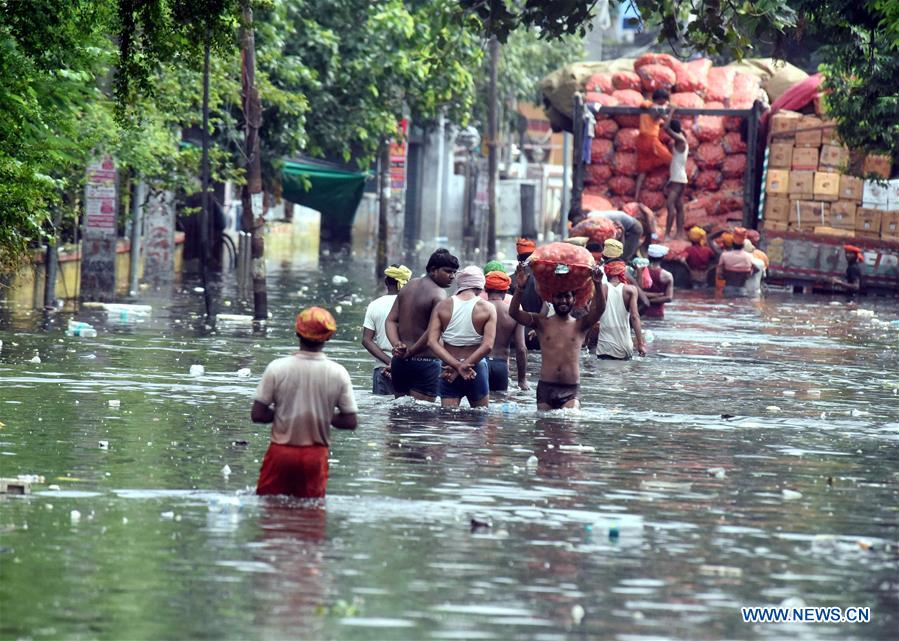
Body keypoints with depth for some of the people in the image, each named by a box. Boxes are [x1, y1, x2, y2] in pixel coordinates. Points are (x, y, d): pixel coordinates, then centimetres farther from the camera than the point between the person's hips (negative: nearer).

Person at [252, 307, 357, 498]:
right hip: (315, 455, 1)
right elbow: (350, 422, -6)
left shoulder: (277, 368, -11)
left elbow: (257, 415, -10)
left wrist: (281, 414, 7)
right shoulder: (338, 373, -9)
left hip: (281, 453, -1)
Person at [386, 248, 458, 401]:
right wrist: (410, 352, -12)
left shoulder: (409, 286, 12)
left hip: (399, 361, 7)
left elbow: (391, 320, 8)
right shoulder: (439, 295, -12)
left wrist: (397, 344, -6)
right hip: (425, 361, -7)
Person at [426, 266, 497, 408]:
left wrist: (457, 366, -16)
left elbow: (432, 342, -9)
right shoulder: (487, 309, -4)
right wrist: (465, 366, -13)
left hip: (449, 366, 1)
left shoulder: (442, 306, 1)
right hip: (476, 369, -1)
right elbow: (488, 346, -13)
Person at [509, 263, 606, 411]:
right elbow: (514, 312, -3)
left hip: (571, 389, -1)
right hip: (546, 387, 1)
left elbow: (598, 310, -10)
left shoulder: (579, 325, 7)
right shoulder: (543, 323, 8)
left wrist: (597, 286, -27)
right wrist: (520, 288, -19)